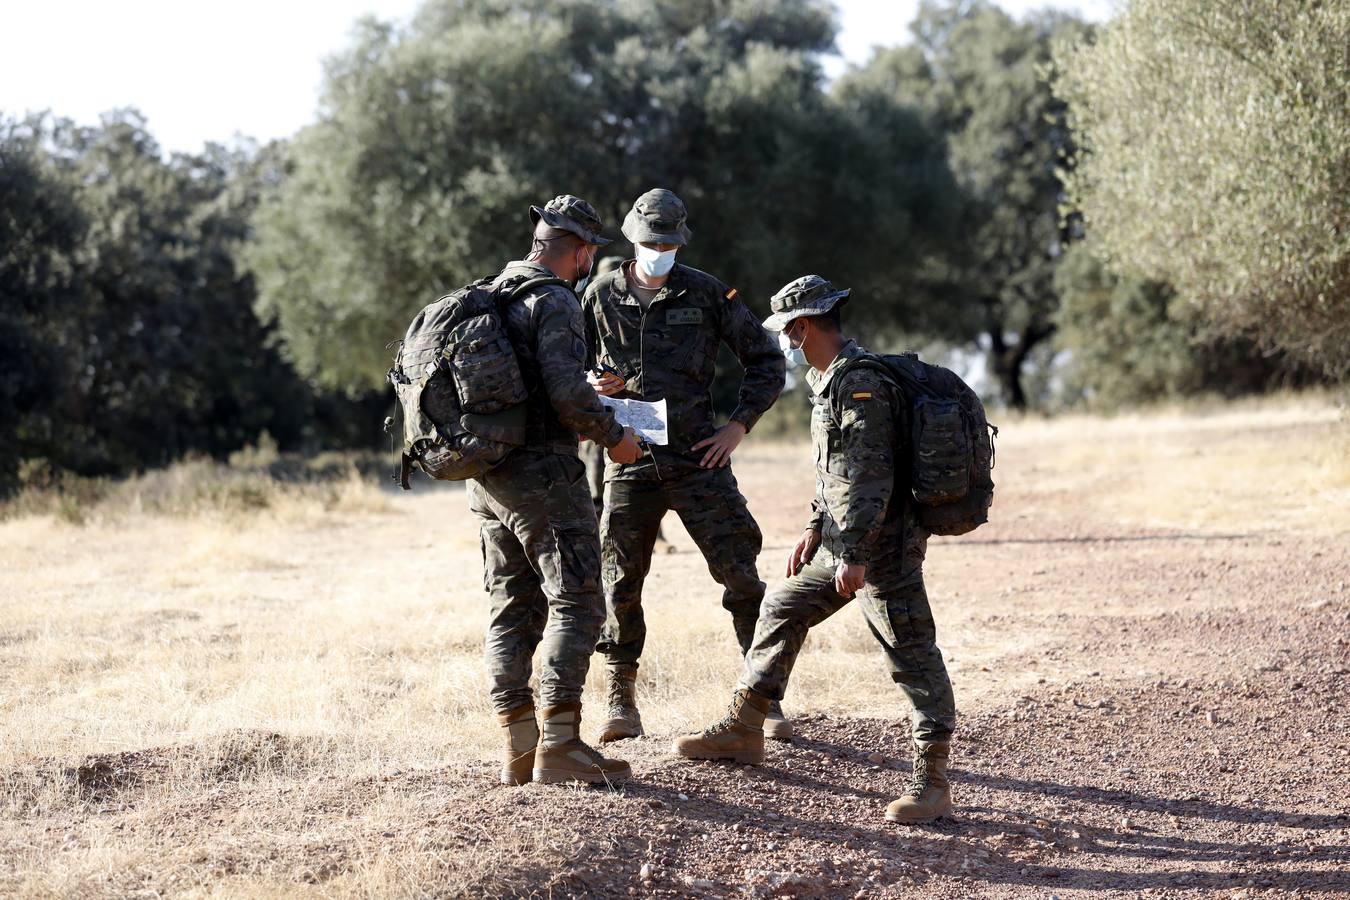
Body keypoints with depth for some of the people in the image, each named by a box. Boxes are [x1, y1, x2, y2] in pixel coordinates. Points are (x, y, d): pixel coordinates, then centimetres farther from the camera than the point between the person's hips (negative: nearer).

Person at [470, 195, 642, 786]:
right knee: (576, 604, -5)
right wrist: (614, 435, -7)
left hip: (487, 479, 9)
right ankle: (558, 746, -10)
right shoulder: (555, 303, -12)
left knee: (514, 609, 10)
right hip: (543, 474, -9)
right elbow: (568, 391, -23)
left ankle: (520, 749, 11)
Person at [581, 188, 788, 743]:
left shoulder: (707, 294, 1)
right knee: (620, 582, 1)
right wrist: (594, 385, -9)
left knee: (739, 573, -4)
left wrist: (738, 427, -3)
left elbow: (767, 362, 7)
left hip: (698, 458, -1)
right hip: (629, 462, 1)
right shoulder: (601, 297, 4)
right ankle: (621, 700, 14)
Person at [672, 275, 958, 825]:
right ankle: (743, 731, 29)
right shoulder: (829, 381, 15)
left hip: (883, 547, -11)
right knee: (782, 611, 18)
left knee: (911, 653, -8)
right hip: (843, 541, 11)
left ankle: (932, 781, -7)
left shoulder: (861, 384, -18)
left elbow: (872, 476, -24)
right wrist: (815, 529, 18)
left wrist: (856, 554, -26)